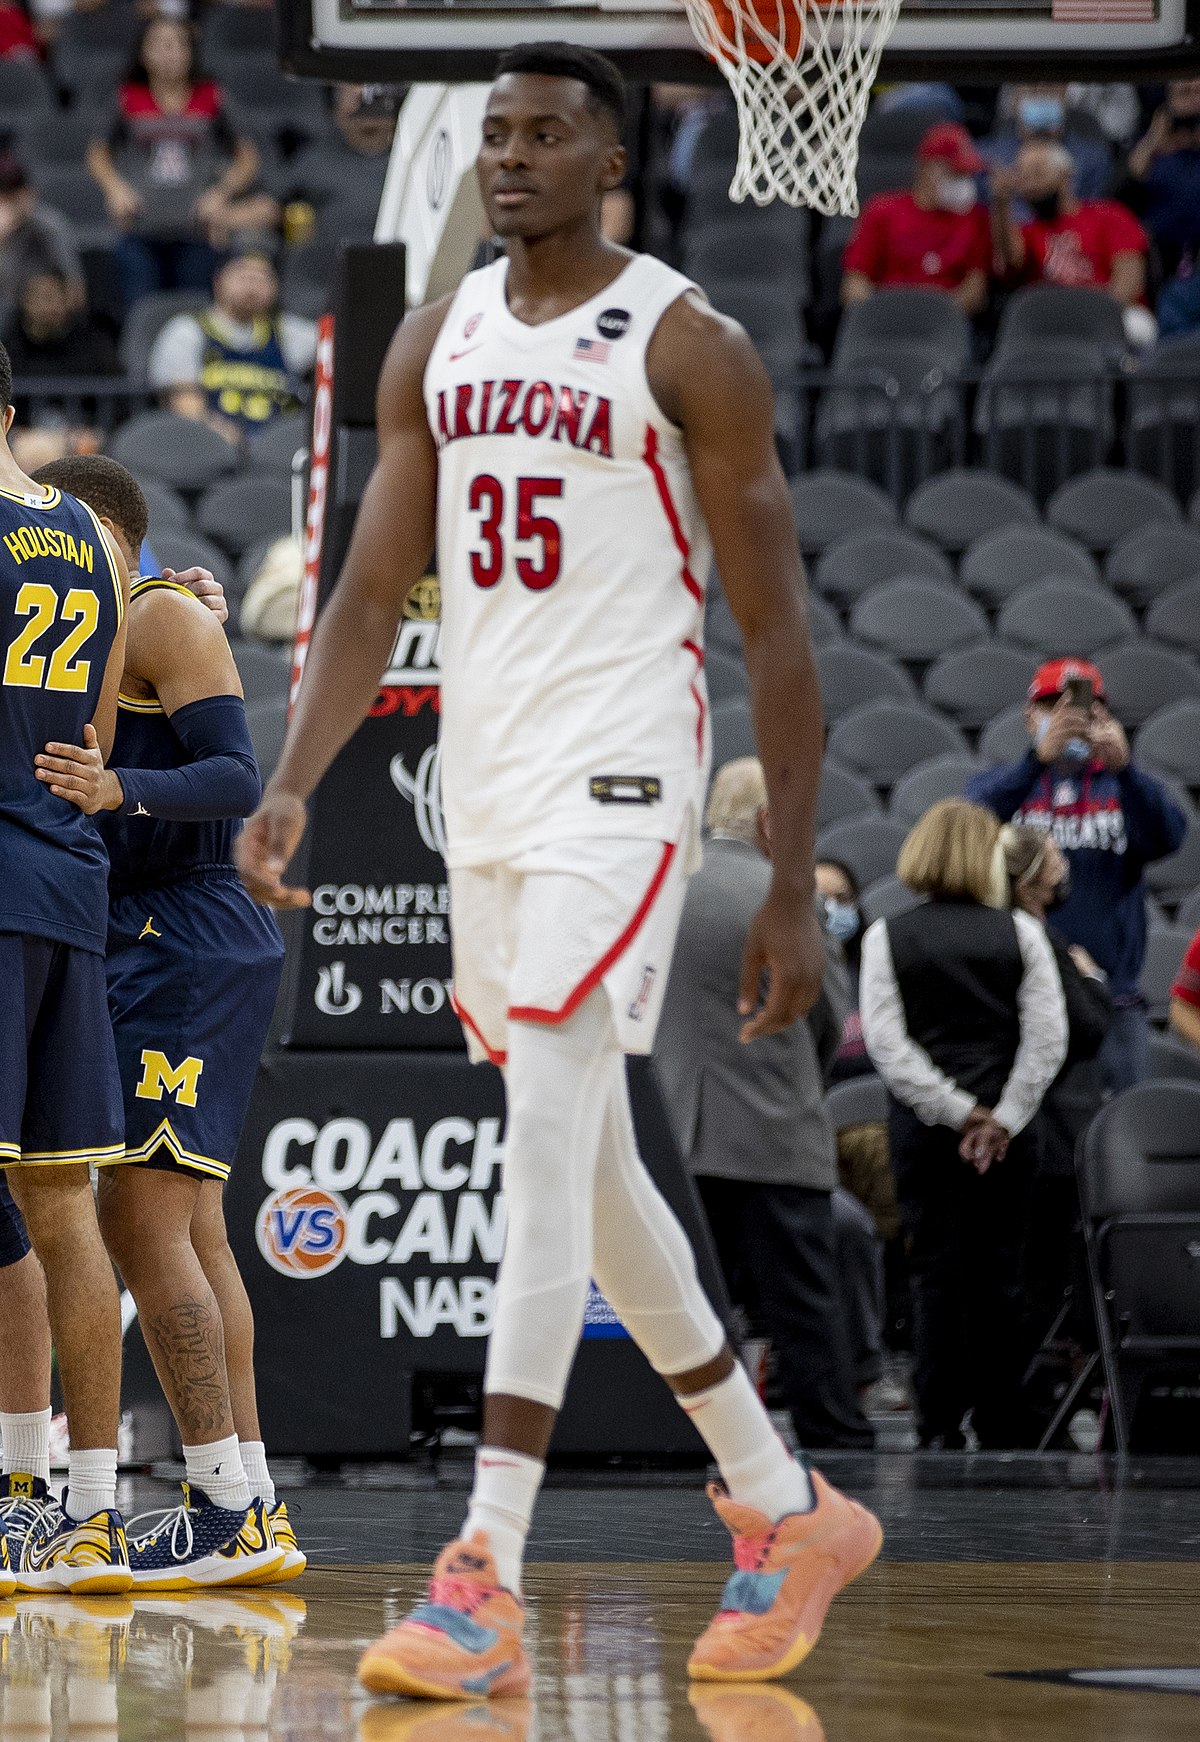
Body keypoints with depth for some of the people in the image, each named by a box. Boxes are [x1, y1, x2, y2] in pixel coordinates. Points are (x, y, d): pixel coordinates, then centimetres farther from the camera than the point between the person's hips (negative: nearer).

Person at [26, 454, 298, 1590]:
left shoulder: (165, 616, -8)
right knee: (186, 1229, 9)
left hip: (183, 943, -10)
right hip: (162, 950, 10)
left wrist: (122, 791, -35)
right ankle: (252, 1516, 9)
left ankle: (227, 1512, -18)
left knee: (142, 1219, -15)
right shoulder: (111, 634, 22)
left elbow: (237, 776, -20)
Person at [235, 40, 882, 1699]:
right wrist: (290, 787, -2)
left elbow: (777, 625, -7)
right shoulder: (437, 341, 11)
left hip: (619, 784, -7)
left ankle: (485, 1583, -21)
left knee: (546, 1162, -17)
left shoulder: (686, 345, -7)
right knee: (594, 1175, 14)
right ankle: (789, 1512, 28)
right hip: (484, 786, 7)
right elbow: (373, 592, 13)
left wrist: (796, 891, -10)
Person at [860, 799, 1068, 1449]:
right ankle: (1002, 1430, 8)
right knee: (998, 1274, 6)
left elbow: (886, 1041, -6)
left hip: (923, 1127, 0)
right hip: (1008, 1128, 0)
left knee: (935, 1273, 2)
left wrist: (956, 1111, -7)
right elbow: (1047, 1036, -5)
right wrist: (1001, 1119, -6)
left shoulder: (887, 937, 1)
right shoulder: (1020, 934, 1)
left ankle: (940, 1425, -3)